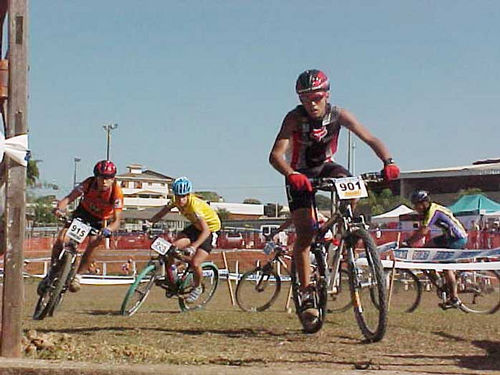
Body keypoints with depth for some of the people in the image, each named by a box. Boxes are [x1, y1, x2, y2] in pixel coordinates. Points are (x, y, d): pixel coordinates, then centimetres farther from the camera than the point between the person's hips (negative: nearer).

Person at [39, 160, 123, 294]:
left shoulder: (116, 193, -30)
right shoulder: (89, 184, -27)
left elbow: (117, 220, -34)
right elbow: (69, 198, -33)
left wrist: (107, 230, -55)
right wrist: (60, 208, -55)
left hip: (100, 220, -1)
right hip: (83, 212, 1)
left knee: (92, 245, -24)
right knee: (60, 240, -14)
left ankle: (78, 276, -4)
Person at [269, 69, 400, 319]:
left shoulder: (338, 115, -18)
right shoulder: (295, 117, -24)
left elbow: (370, 139, -21)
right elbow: (275, 155, -34)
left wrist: (388, 162, -40)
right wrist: (291, 175, -54)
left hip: (326, 167, 2)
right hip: (300, 174, -2)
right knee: (304, 233, -13)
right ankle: (306, 294, -6)